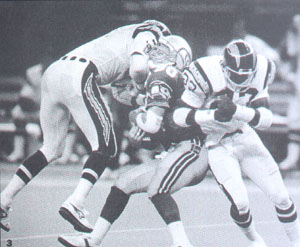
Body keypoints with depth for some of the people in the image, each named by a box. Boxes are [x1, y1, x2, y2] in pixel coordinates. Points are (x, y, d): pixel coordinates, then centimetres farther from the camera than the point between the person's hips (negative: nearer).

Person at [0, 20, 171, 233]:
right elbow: (137, 69, -14)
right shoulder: (148, 34, 5)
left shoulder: (127, 34, 31)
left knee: (52, 149, 18)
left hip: (53, 72, 9)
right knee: (106, 148, -2)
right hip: (78, 77, -9)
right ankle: (75, 203, -19)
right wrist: (143, 80, 6)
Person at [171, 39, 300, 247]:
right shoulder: (205, 75, -25)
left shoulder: (260, 72, -13)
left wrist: (236, 111, -34)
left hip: (244, 136, 4)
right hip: (217, 145, -4)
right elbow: (179, 115, -21)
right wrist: (214, 115, -35)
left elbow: (265, 119, -16)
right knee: (240, 202, -16)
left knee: (281, 197, 0)